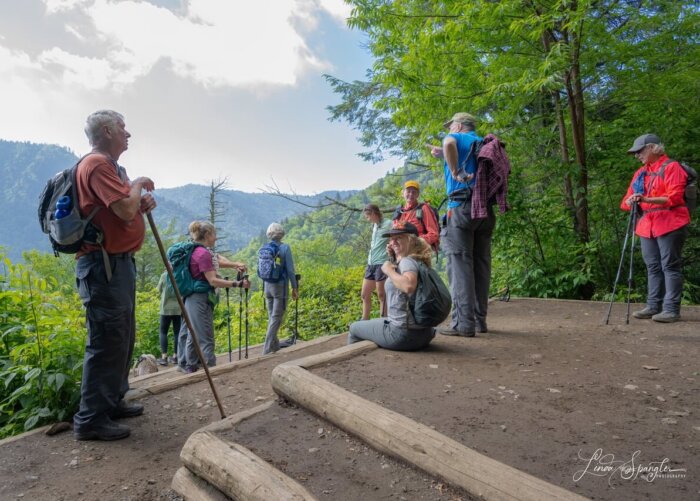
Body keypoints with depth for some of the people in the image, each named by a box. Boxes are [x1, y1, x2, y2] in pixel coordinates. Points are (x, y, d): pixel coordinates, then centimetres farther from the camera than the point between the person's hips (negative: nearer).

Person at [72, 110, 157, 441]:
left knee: (123, 338, 16)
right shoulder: (97, 164, -13)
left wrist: (144, 203, 5)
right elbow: (126, 210, -24)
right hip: (103, 264, -11)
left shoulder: (112, 167, 19)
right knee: (107, 340, -6)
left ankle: (112, 402, 29)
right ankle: (91, 419, 5)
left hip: (119, 262, 11)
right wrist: (139, 184, -6)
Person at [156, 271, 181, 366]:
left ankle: (164, 357, -1)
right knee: (177, 332, 7)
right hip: (179, 308, 2)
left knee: (163, 332, 6)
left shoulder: (164, 275, -6)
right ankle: (175, 356, 9)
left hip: (166, 308, -2)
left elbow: (159, 289, 8)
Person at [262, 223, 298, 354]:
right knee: (276, 319, 0)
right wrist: (295, 288, -2)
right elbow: (290, 269, -11)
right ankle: (266, 350, -2)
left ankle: (275, 348, 26)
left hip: (267, 286, 5)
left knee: (271, 317, 16)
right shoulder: (285, 248, -10)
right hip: (280, 287, -5)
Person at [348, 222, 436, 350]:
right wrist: (393, 259, 11)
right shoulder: (418, 261, 10)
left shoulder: (407, 261, -17)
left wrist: (389, 270, -21)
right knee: (372, 322, 35)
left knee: (354, 328, 12)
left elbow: (408, 286, -37)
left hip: (403, 333, -9)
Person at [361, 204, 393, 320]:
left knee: (381, 295, 0)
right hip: (371, 264, 8)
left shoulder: (388, 224, -8)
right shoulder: (374, 226, 17)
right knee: (364, 294, 12)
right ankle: (364, 321, 22)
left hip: (382, 264, -8)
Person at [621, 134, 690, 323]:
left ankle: (672, 309, -2)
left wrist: (647, 199, -26)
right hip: (647, 225, 7)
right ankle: (654, 306, 15)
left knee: (670, 266, -5)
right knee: (653, 267, 9)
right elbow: (628, 198, 14)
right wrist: (631, 201, -9)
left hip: (669, 224, -7)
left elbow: (674, 197, -14)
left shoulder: (671, 167, -4)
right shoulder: (641, 172, 18)